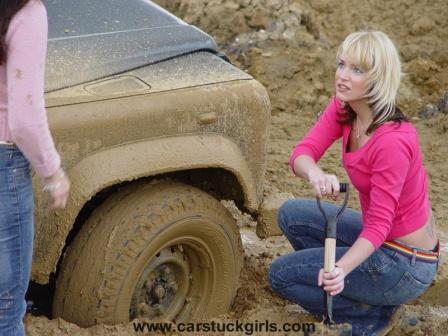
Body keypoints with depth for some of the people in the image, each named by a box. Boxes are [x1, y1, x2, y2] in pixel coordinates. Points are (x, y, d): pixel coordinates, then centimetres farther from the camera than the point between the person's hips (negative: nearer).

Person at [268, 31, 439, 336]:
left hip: (406, 263, -8)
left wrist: (341, 270, -41)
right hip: (382, 237, 8)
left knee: (281, 275, -6)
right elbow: (301, 153, -14)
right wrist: (316, 174, -38)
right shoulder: (342, 109, -4)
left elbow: (379, 224, -27)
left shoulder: (392, 140, -29)